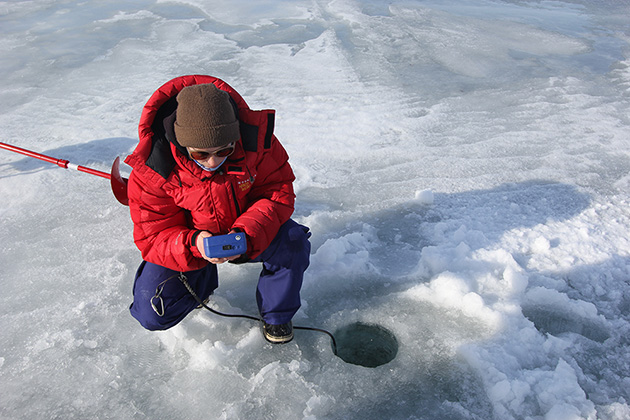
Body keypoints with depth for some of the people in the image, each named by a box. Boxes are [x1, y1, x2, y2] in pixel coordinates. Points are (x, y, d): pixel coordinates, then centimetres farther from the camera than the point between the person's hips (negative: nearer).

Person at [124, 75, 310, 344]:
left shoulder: (255, 137, -24)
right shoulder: (152, 170, -25)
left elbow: (277, 192, -17)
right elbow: (153, 237, -19)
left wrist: (247, 234, -36)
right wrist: (194, 243, -42)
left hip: (248, 236, 1)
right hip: (187, 243, 0)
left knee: (294, 243, -28)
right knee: (153, 314, -16)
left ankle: (276, 315, 1)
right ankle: (202, 281, 18)